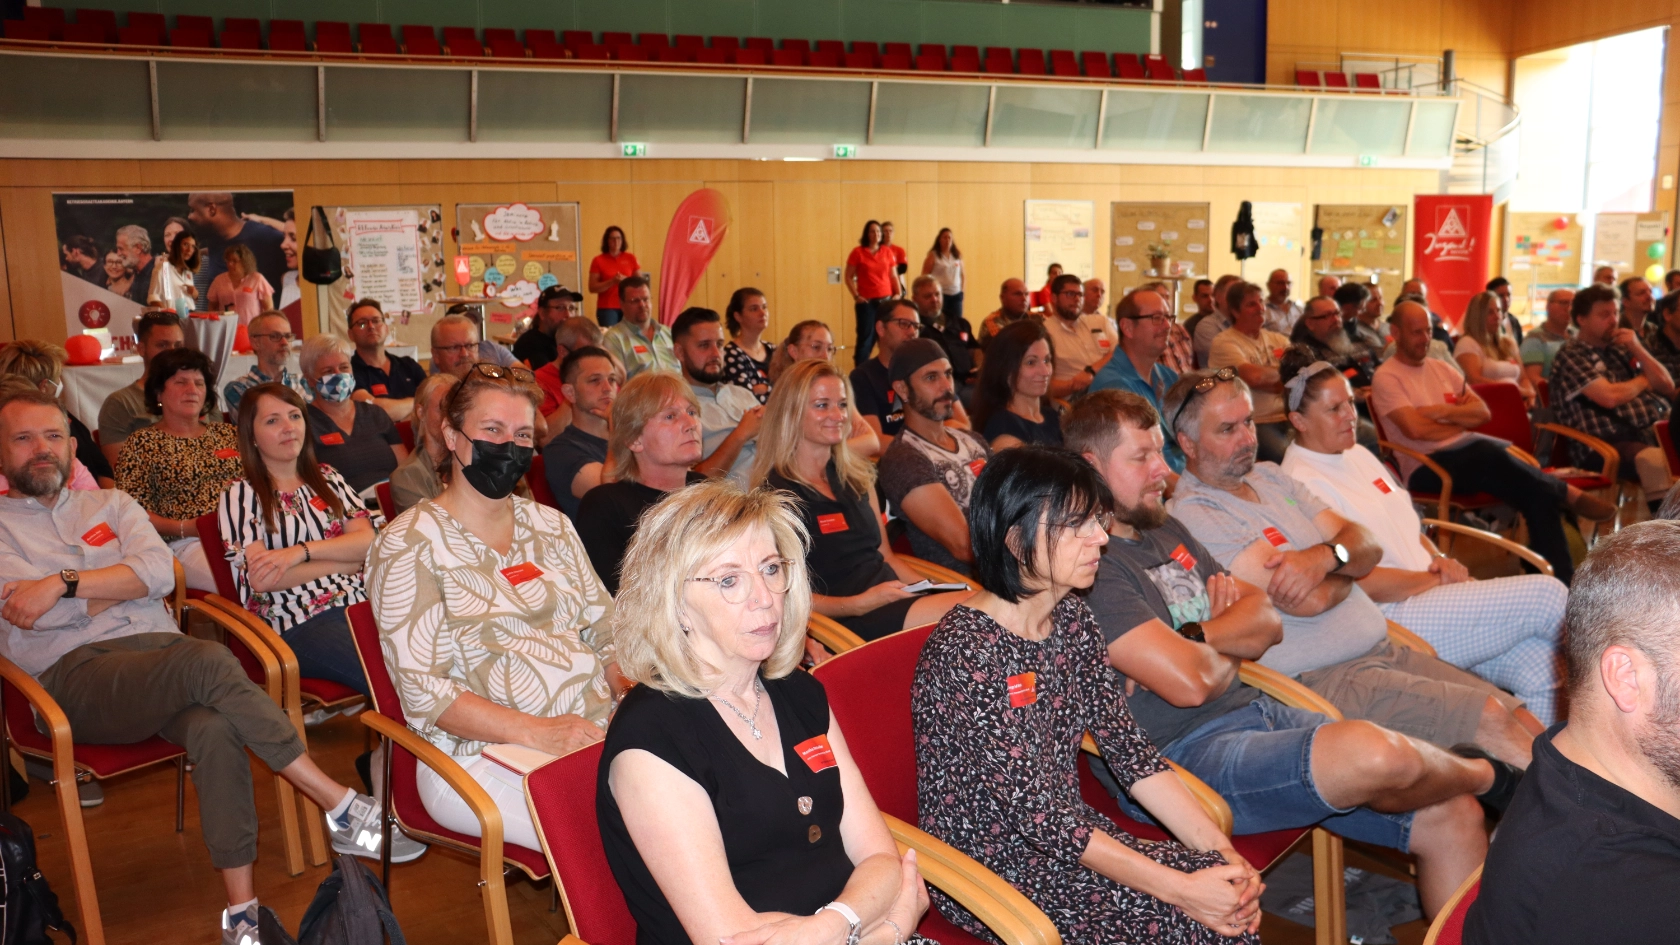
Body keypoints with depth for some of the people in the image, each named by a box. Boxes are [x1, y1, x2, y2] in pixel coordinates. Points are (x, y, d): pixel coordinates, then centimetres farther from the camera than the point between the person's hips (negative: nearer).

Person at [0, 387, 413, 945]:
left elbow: (161, 572, 3)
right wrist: (130, 582, 1)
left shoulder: (109, 504, 23)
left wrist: (64, 584, -7)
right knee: (208, 660, -34)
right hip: (74, 674, -3)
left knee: (214, 729, -33)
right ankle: (342, 808, -31)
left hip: (161, 656, 3)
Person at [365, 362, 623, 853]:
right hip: (483, 755, -6)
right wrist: (535, 732, -21)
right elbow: (422, 690, -8)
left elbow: (607, 632, 17)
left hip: (596, 733, 6)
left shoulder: (550, 526, 18)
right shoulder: (409, 544, 0)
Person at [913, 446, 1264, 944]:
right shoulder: (965, 650, -24)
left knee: (1230, 901, -11)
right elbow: (1036, 813, -24)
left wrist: (1221, 849, -11)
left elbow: (1130, 750, 1)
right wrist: (1180, 888, -25)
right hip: (989, 865, -7)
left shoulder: (1072, 618, 2)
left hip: (1066, 833, 7)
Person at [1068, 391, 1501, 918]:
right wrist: (1231, 650, 2)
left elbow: (1267, 620, 14)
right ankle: (1482, 773, 5)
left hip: (1259, 712, 9)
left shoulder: (1167, 531, 17)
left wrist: (1196, 639, -6)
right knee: (1373, 754, -28)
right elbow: (1190, 683, -21)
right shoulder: (1089, 565, -15)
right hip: (1185, 754, -9)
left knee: (1452, 819, 1)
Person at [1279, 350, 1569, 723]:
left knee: (1541, 669, -12)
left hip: (1434, 592, 9)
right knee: (1547, 595, -14)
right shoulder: (1303, 483, -13)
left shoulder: (1357, 455, 16)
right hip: (1397, 616, -9)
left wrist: (1441, 561, 2)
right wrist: (1434, 579, -9)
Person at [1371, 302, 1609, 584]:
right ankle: (1568, 494, -16)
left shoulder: (1441, 369, 21)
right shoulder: (1386, 378, -1)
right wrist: (1460, 420, 0)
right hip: (1424, 468, -6)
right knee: (1494, 458, -37)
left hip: (1468, 453, 7)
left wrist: (1442, 412, -5)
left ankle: (1562, 578, -22)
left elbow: (1483, 412, 13)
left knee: (1536, 492, -22)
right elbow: (1415, 429, -15)